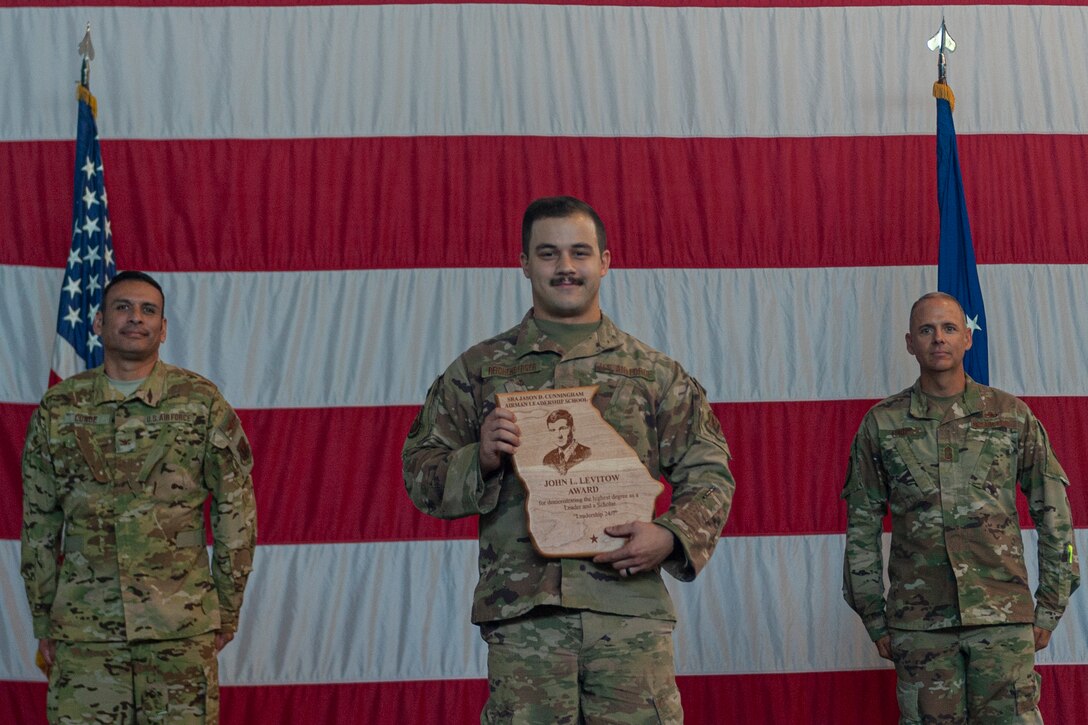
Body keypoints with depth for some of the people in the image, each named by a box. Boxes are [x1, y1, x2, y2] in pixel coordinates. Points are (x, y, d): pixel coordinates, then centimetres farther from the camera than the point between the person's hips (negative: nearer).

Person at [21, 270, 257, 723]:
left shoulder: (201, 403, 2)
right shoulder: (58, 409, 7)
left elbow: (235, 513, 6)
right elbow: (38, 525, 13)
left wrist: (227, 611, 5)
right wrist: (42, 622, 11)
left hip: (182, 629, -1)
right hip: (83, 631, 1)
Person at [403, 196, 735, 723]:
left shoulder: (654, 372, 13)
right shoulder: (478, 369, 13)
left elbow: (707, 475, 12)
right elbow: (421, 475, 13)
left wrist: (672, 536, -7)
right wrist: (480, 461, -8)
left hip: (631, 606, 0)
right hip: (521, 614, 0)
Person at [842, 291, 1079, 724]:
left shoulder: (1012, 416, 5)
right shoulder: (881, 425, 5)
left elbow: (1053, 514, 9)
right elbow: (862, 529, 9)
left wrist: (1051, 607, 5)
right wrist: (874, 620, 6)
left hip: (1004, 619, 0)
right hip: (919, 622, 1)